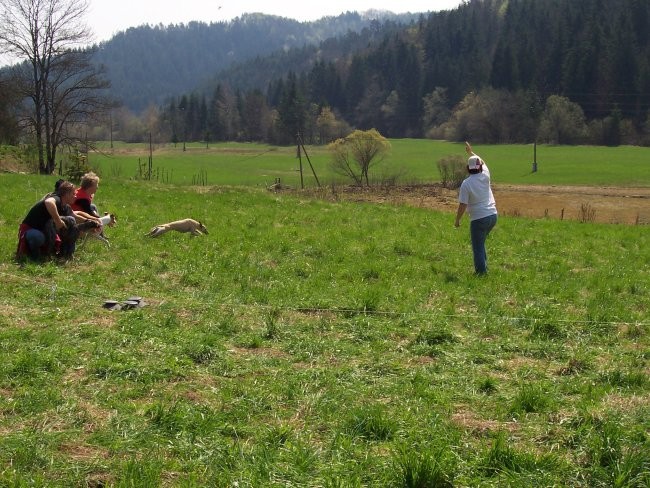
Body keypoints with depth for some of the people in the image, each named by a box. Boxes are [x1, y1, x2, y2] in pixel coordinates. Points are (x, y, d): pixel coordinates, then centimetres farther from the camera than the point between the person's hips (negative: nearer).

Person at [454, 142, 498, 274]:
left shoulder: (466, 184, -14)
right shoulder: (485, 176, -1)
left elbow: (462, 205, -14)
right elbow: (482, 163, 23)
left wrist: (457, 220, 0)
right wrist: (471, 152, 37)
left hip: (478, 219, -6)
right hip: (492, 215, 6)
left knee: (478, 247, 4)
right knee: (481, 243, 22)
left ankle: (481, 271, 5)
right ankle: (484, 268, 25)